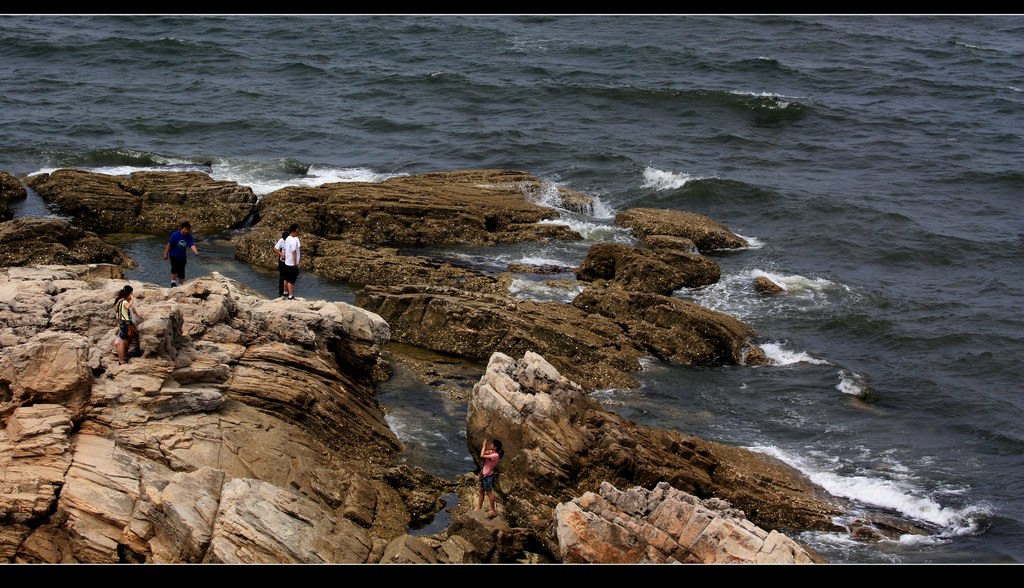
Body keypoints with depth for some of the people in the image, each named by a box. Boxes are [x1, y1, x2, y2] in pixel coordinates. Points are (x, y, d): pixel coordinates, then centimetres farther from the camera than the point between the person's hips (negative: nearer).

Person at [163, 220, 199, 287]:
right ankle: (173, 282, -3)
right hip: (174, 255, -3)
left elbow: (192, 245, -19)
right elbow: (169, 244, -9)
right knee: (175, 268, -19)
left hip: (182, 256, 3)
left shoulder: (189, 237, -8)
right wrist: (166, 254, -6)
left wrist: (196, 252, -38)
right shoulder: (175, 234, -16)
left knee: (181, 271, 9)